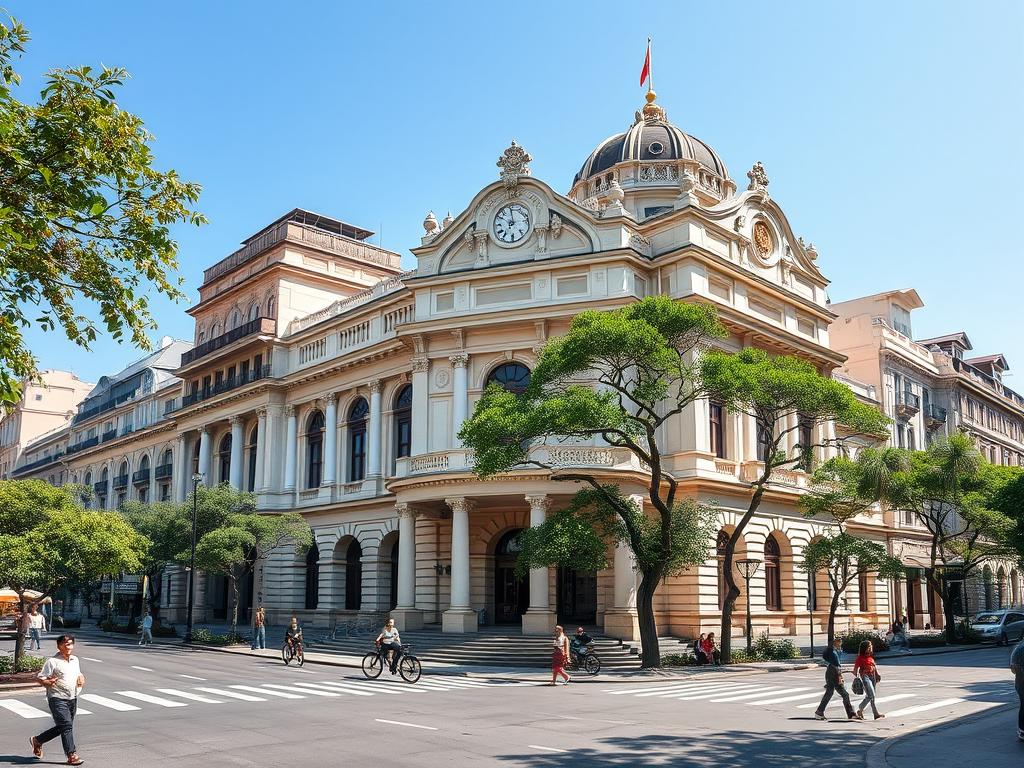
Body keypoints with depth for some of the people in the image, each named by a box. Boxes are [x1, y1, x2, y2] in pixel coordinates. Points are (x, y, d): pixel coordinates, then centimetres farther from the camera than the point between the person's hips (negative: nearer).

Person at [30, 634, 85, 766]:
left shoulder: (75, 659, 12)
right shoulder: (53, 661, -9)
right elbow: (39, 678, -9)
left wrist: (82, 678, 5)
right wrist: (47, 683, -26)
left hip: (72, 699, 7)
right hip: (58, 699, -7)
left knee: (61, 727, 15)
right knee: (67, 725, -13)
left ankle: (37, 740, 37)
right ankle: (72, 756, -8)